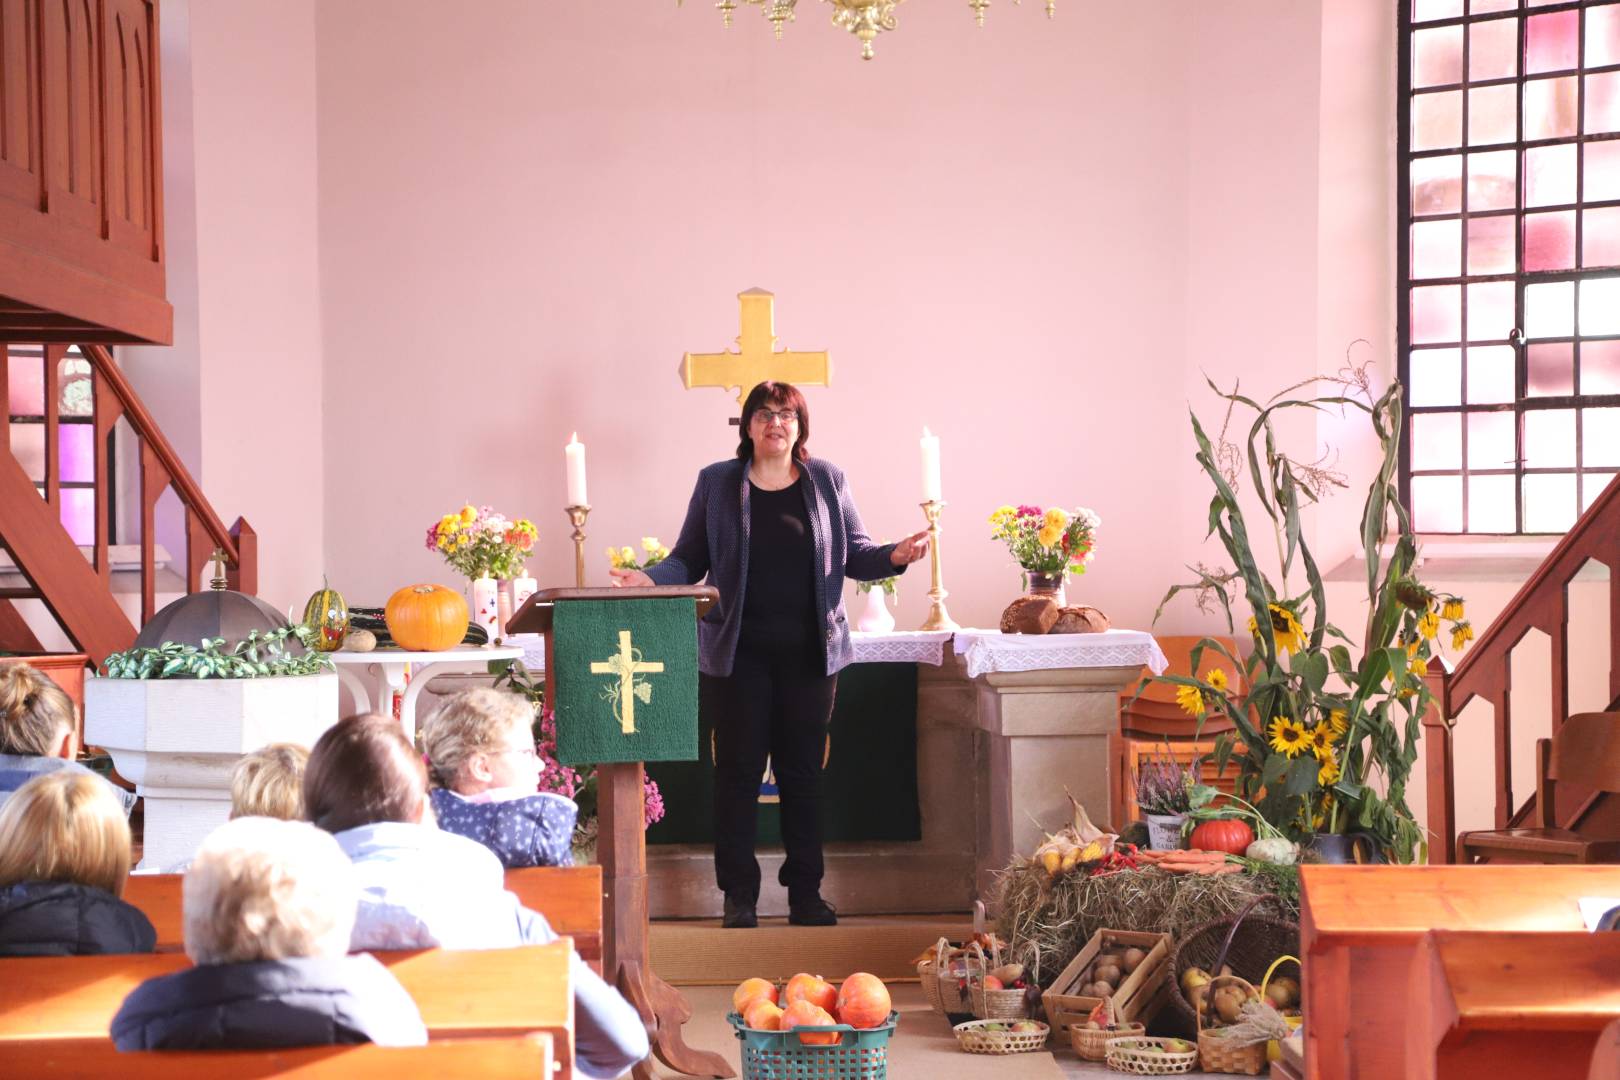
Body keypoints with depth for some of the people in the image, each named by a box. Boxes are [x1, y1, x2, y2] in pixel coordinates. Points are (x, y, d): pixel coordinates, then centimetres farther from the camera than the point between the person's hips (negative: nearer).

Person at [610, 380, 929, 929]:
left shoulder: (827, 480, 9)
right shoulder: (717, 482, 6)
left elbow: (854, 554, 9)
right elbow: (689, 559, 7)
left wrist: (895, 555, -10)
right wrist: (649, 578, -11)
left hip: (809, 651, 1)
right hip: (739, 652, -1)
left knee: (803, 770, 5)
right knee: (738, 770, 1)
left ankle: (806, 892, 15)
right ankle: (739, 894, 10)